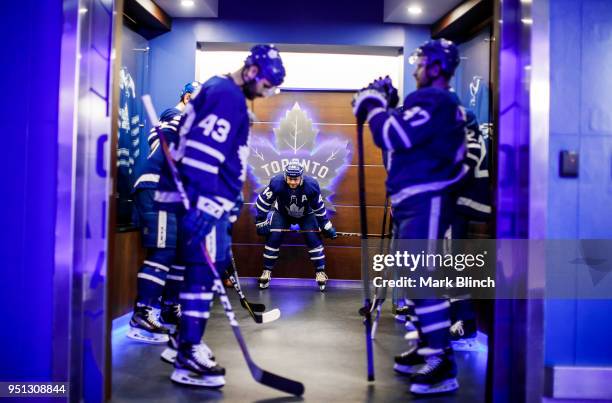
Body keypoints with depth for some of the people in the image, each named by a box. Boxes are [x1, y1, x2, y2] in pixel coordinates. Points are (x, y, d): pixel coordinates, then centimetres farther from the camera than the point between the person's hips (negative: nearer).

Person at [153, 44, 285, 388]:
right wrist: (202, 205, -28)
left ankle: (188, 341, 26)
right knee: (204, 269, -10)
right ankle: (188, 359, -6)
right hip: (202, 199, -11)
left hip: (210, 199, 11)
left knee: (213, 265, 15)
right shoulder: (226, 96, -13)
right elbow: (201, 151, -24)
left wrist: (228, 198, 28)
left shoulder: (228, 95, 21)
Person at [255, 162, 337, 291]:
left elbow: (319, 206, -16)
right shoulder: (276, 183, -34)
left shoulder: (311, 185, -31)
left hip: (306, 215, 0)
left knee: (313, 239, -14)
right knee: (273, 238, -14)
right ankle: (267, 271, 1)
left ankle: (320, 272, 1)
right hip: (282, 214, 0)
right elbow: (262, 201, -21)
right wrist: (261, 221, -20)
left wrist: (325, 225, -11)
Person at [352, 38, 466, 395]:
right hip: (416, 201, 11)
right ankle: (429, 347, 26)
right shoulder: (438, 102, 21)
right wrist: (388, 105, 11)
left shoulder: (435, 100, -13)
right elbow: (406, 137, 23)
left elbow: (392, 136, -21)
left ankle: (443, 365, -11)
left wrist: (373, 105, -6)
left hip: (426, 202, -11)